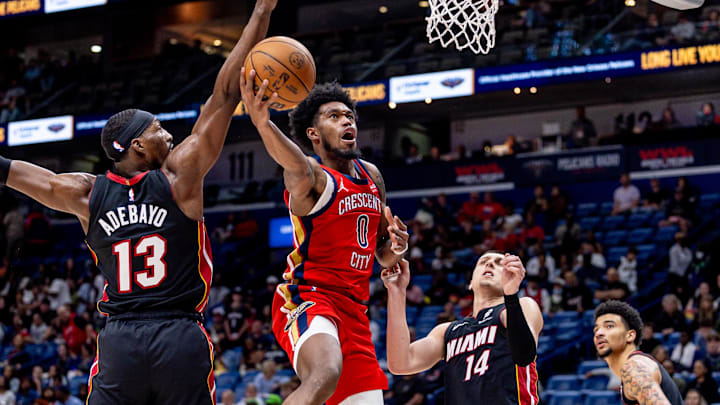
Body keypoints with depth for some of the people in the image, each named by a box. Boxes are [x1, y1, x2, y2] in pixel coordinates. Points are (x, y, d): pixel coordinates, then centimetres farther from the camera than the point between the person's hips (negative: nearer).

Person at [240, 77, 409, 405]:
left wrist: (394, 249, 1)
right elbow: (300, 172, -35)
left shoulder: (372, 176, 17)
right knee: (325, 374, -37)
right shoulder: (313, 175, -7)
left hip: (353, 309, 8)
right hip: (308, 298, -8)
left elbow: (383, 255, 27)